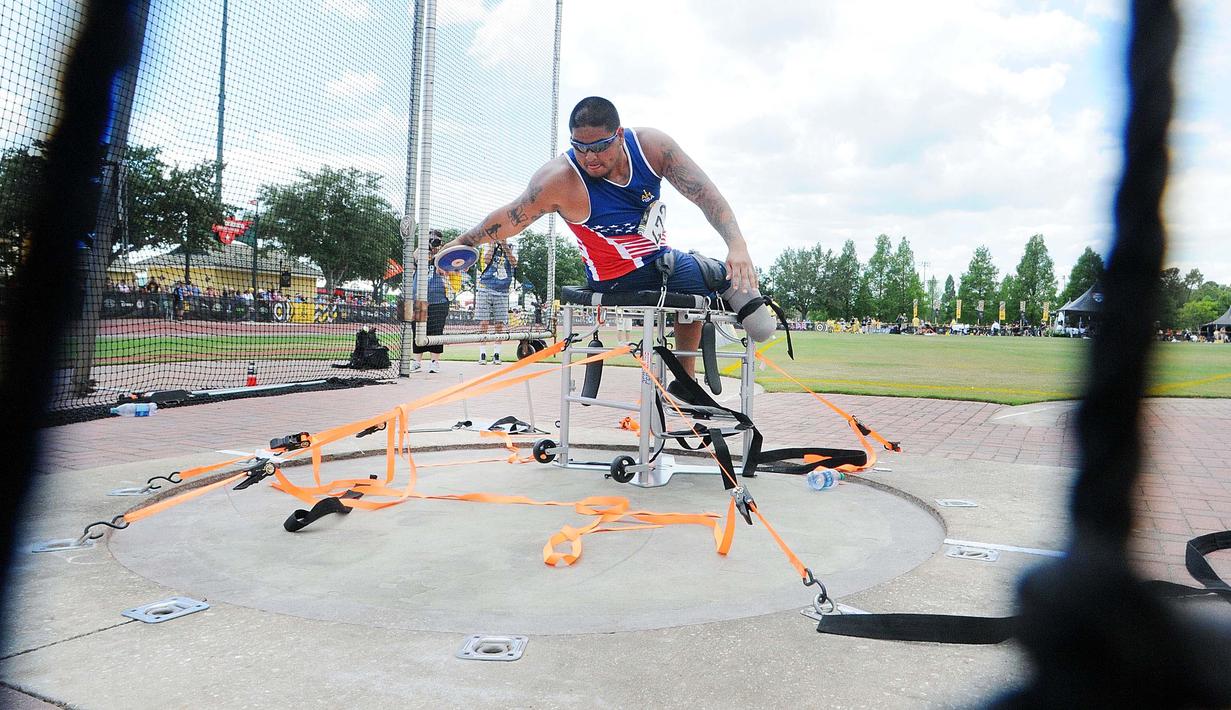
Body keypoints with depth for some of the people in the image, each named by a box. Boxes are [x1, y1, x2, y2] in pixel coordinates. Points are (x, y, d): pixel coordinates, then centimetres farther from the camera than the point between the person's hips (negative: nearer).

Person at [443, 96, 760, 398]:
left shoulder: (651, 144, -18)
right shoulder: (561, 179, -29)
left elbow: (706, 194, -19)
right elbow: (509, 219, -16)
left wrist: (737, 244, -32)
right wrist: (461, 243, -7)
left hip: (661, 258, 6)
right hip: (619, 281, -6)